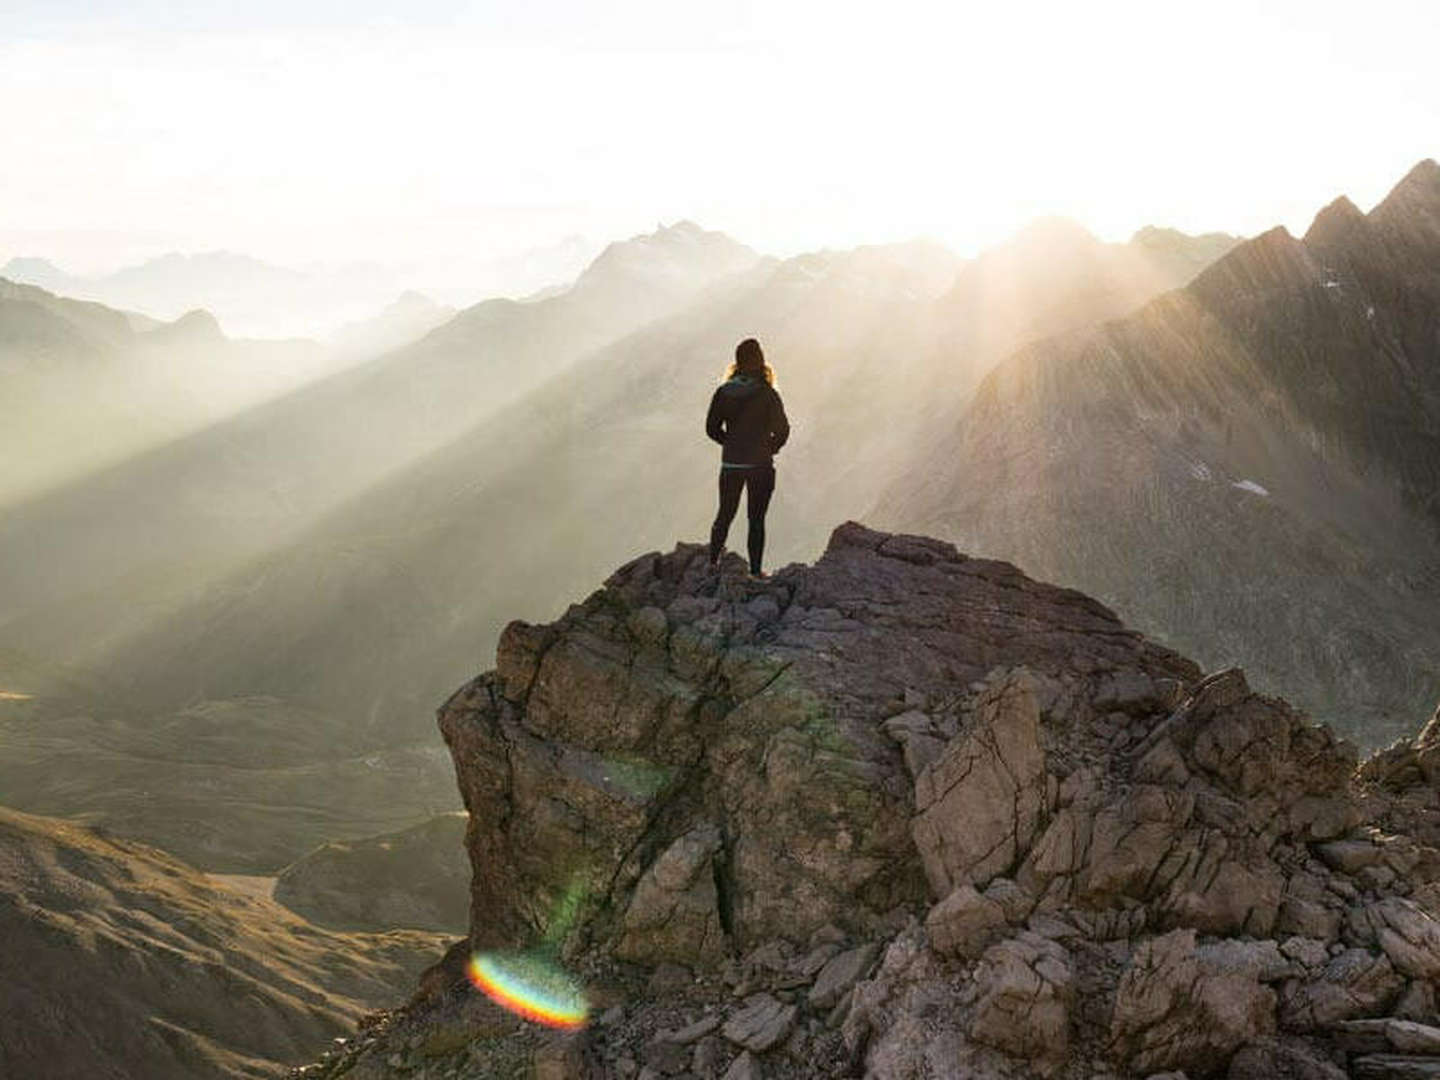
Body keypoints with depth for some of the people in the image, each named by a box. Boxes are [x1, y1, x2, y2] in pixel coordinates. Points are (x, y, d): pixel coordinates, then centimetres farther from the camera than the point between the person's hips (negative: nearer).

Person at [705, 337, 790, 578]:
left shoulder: (723, 392, -3)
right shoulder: (767, 394, -12)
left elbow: (712, 428, 1)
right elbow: (782, 430, -11)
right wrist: (770, 448, 7)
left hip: (731, 464, 3)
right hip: (760, 465, -3)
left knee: (725, 514, 18)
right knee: (756, 519, 5)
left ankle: (713, 561, 26)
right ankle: (755, 570, 8)